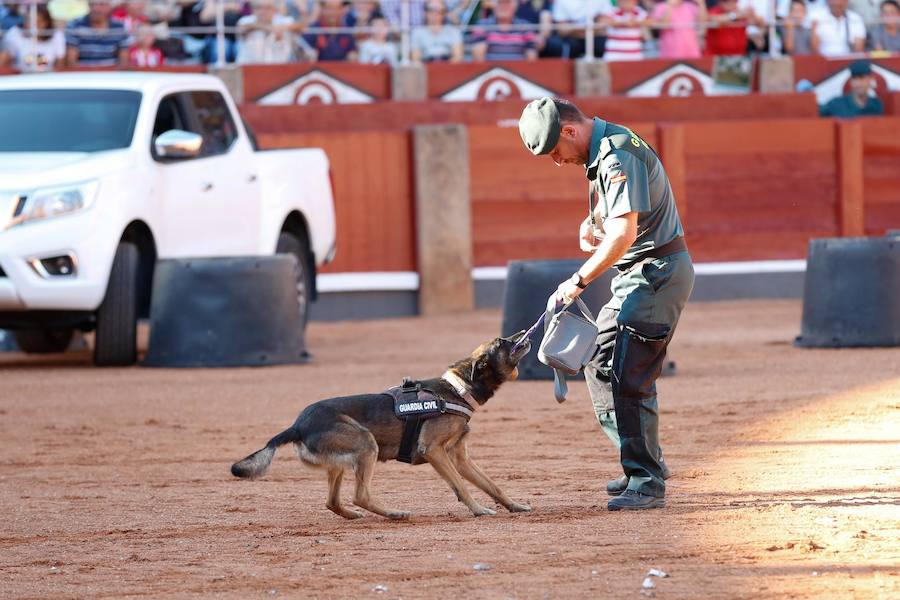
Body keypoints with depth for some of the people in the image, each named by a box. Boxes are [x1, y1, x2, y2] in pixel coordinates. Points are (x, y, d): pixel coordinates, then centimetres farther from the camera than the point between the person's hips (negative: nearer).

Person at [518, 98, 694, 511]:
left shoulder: (618, 157, -21)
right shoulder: (603, 150, 11)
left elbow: (624, 234, -28)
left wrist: (579, 281, -24)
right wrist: (593, 221, 7)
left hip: (656, 273, -11)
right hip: (636, 276, 11)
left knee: (627, 378, -14)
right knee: (600, 366, 16)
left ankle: (647, 484, -13)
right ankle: (645, 464, 25)